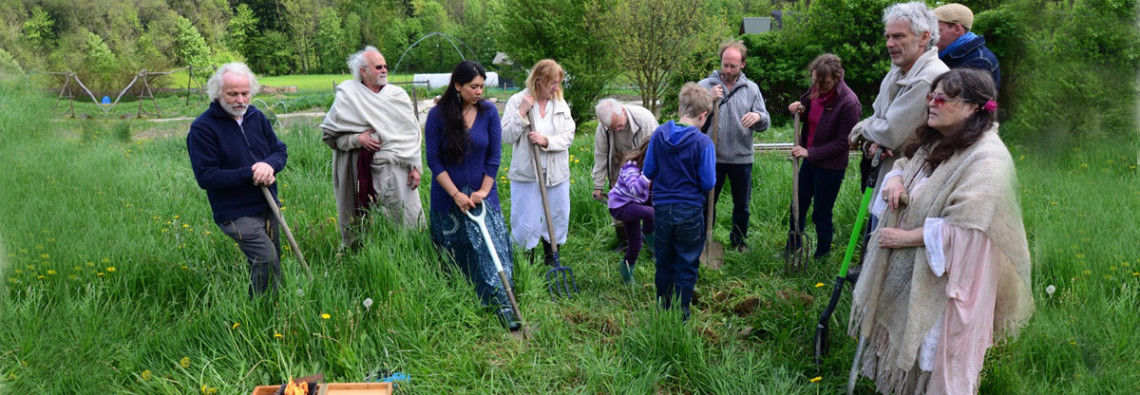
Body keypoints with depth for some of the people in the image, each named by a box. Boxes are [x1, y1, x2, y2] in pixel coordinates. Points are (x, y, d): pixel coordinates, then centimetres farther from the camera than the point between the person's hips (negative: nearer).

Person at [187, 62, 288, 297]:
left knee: (272, 262, 15)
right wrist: (250, 174, -20)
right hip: (236, 214, -7)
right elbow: (206, 177, -16)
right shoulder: (202, 128, -12)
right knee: (267, 260, -19)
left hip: (268, 207, 7)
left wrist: (270, 165, -14)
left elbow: (280, 150, 11)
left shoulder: (256, 117, 7)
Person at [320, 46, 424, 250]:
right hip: (364, 173, -2)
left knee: (405, 219, 3)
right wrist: (357, 139, -11)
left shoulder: (398, 95, 9)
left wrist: (414, 166, 1)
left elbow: (412, 133, 9)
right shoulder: (347, 97, 2)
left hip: (398, 170, 2)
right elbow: (329, 135, 4)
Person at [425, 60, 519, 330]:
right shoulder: (438, 115, -9)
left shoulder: (488, 111, -4)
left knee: (493, 247, -6)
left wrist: (484, 191, -7)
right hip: (449, 195, -1)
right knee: (453, 253, 11)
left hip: (482, 193, 1)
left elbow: (494, 155, 0)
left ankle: (504, 308, -3)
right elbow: (434, 160, -8)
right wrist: (456, 194, -13)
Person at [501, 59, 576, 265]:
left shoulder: (561, 104, 2)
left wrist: (546, 141, -20)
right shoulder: (517, 101, -7)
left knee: (557, 217, 13)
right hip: (526, 173, -3)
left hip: (556, 173, 3)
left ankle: (550, 256, 33)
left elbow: (568, 136, -4)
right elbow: (507, 137, -10)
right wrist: (521, 113, -19)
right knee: (527, 221, 3)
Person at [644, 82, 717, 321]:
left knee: (664, 264, 18)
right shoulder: (703, 142, -14)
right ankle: (681, 316, 18)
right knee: (686, 267, 11)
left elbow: (648, 171, 2)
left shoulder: (659, 134, -4)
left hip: (662, 209, 3)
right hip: (690, 212, -3)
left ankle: (662, 311, 30)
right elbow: (708, 183, -12)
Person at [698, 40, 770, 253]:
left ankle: (739, 240, 36)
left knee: (742, 205, 16)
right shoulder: (705, 86, -3)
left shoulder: (751, 89, 3)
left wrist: (758, 117, -23)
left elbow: (765, 123, 1)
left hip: (742, 158, 2)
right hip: (712, 157, -2)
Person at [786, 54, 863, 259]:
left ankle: (822, 256, 25)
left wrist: (810, 153, -21)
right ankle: (792, 248, 36)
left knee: (821, 214, 4)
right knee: (798, 206, 18)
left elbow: (842, 142, -19)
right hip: (810, 158, 7)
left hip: (831, 165, -7)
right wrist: (801, 108, -5)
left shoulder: (849, 103, -22)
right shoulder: (816, 90, -2)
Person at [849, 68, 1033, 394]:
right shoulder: (935, 140, 3)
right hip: (911, 269, 8)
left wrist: (905, 237, -21)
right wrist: (895, 180, -4)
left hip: (946, 277, -8)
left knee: (934, 352, 7)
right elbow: (905, 163, 21)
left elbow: (961, 227, -28)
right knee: (906, 337, 22)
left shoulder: (987, 160, -24)